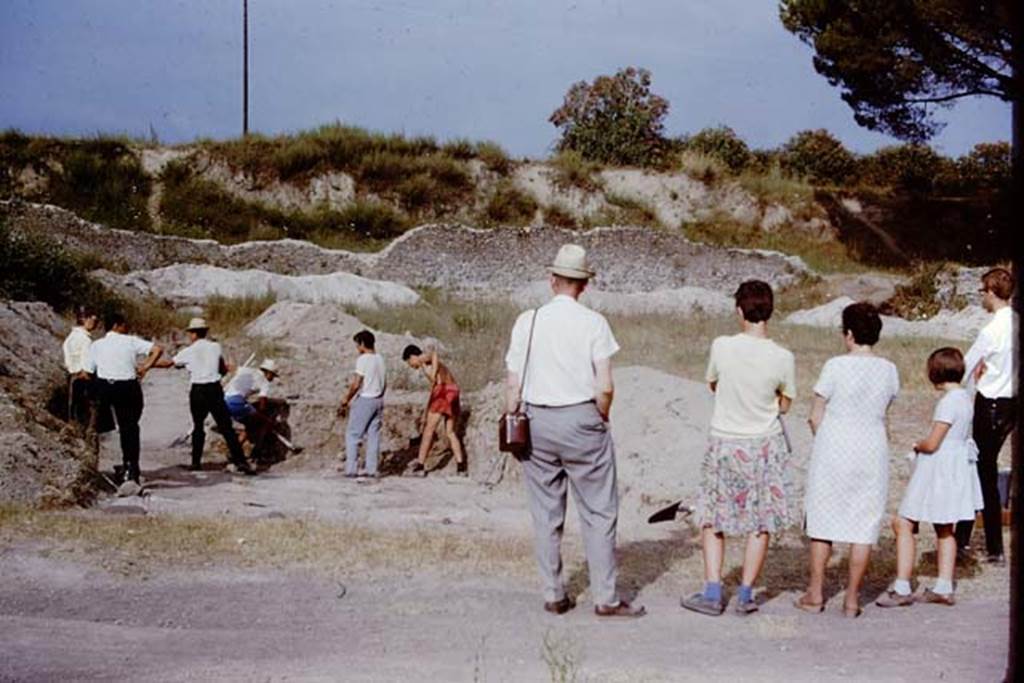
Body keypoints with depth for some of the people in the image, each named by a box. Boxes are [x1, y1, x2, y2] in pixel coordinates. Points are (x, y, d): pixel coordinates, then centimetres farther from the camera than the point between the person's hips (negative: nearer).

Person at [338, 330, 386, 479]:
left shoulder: (363, 359, -13)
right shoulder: (380, 359, 10)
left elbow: (356, 384, -15)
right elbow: (385, 384, 13)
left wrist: (345, 401, -8)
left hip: (364, 399, -7)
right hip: (378, 400, 7)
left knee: (352, 434, -1)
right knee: (373, 435, 8)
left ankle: (351, 468, -5)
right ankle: (371, 469, 7)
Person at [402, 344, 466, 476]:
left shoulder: (424, 360, 4)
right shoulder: (433, 364, 30)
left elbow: (434, 354, -21)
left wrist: (434, 374, -32)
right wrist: (426, 411, 39)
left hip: (443, 390, -8)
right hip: (454, 390, 8)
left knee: (429, 430, -1)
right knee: (450, 432, 13)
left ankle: (420, 465, 2)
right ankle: (461, 466, 5)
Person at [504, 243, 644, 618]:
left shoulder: (527, 321, 1)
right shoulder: (593, 323, -6)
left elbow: (513, 384, 1)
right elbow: (605, 387, -10)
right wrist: (602, 419, 6)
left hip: (537, 420, 3)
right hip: (582, 419, -3)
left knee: (546, 513, 10)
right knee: (598, 513, 3)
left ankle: (554, 595, 14)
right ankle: (605, 598, 4)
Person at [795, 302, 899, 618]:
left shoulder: (836, 366, -11)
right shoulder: (889, 370, 0)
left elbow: (816, 417, -6)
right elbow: (882, 412, 7)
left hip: (834, 449, -2)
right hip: (873, 450, 3)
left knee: (823, 519, 9)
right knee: (864, 523, 7)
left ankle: (815, 594, 15)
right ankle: (852, 598, 9)